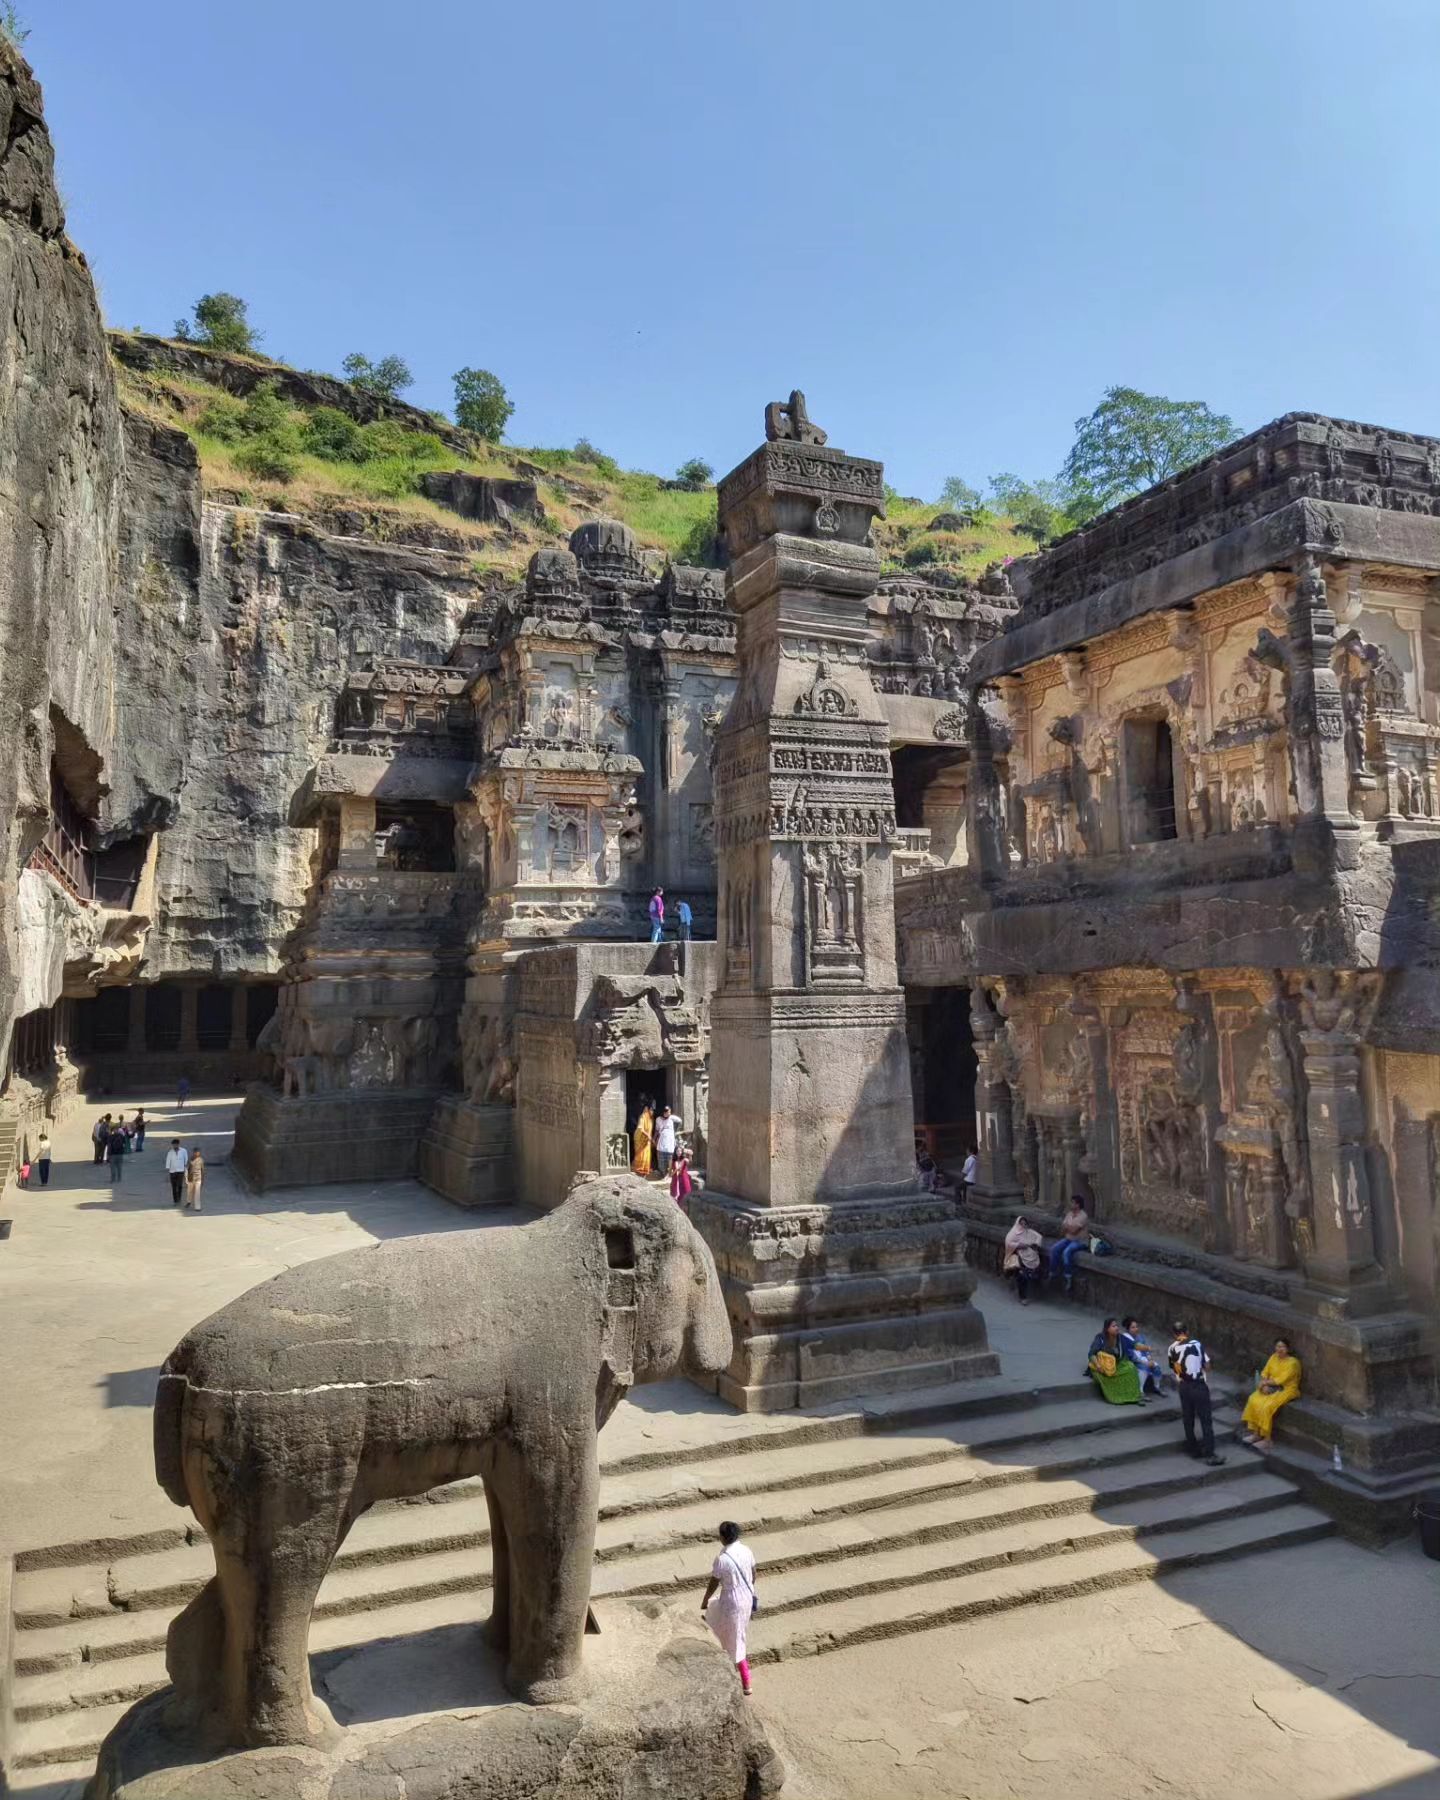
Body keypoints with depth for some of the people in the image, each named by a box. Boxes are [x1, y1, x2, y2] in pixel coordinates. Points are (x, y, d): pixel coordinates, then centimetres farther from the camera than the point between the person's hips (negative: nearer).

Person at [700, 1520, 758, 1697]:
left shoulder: (722, 1559, -26)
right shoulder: (746, 1550, -7)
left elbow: (713, 1584, -13)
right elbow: (753, 1575, 6)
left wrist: (704, 1603, 3)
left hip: (732, 1602, -7)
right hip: (748, 1598, 7)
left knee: (735, 1640, 12)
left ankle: (746, 1683, 22)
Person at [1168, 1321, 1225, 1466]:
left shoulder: (1172, 1348, 2)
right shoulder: (1196, 1344, -9)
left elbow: (1174, 1368, 9)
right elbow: (1207, 1366, -4)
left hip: (1184, 1387, 4)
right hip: (1199, 1386, -4)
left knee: (1188, 1420, 14)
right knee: (1206, 1420, 0)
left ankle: (1193, 1449, 21)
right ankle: (1209, 1454, -2)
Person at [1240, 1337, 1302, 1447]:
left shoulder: (1292, 1363, -14)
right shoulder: (1273, 1358, 8)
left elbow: (1281, 1380, -20)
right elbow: (1264, 1373, 8)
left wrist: (1265, 1382, -13)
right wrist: (1265, 1385, -11)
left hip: (1286, 1390, -6)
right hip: (1271, 1388, 7)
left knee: (1266, 1406, -30)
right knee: (1253, 1400, -20)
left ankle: (1266, 1439, -20)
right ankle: (1255, 1433, -12)